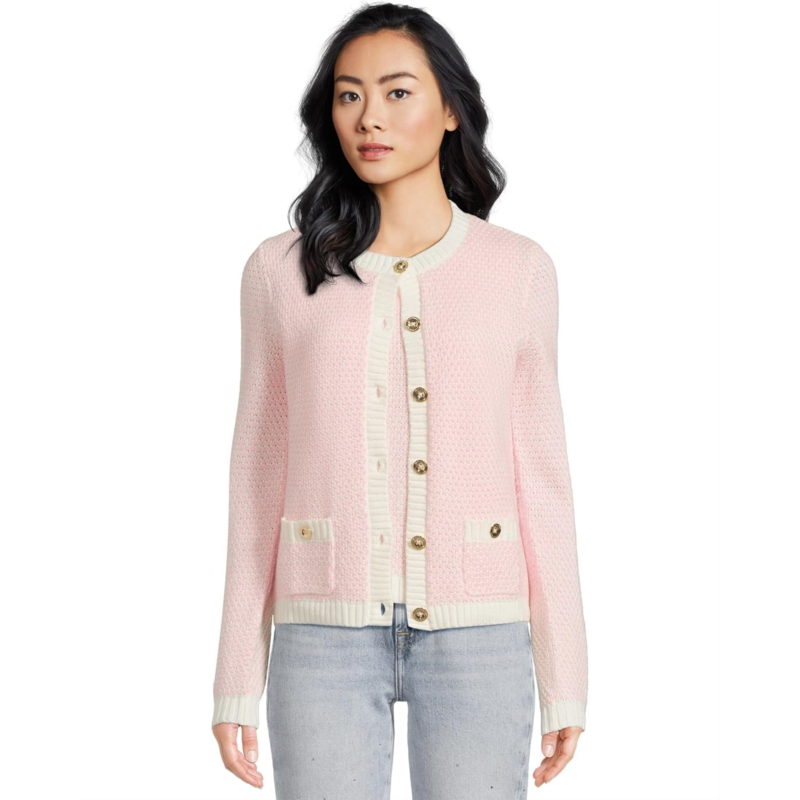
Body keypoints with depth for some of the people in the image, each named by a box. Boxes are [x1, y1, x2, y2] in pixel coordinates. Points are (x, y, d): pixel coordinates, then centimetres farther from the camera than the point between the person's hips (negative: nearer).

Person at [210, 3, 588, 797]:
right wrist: (237, 681, 4)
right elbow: (260, 479, 6)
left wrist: (564, 682, 3)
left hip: (476, 637, 0)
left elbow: (539, 477, 5)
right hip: (327, 634, 0)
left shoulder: (518, 269, 3)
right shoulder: (281, 270, 3)